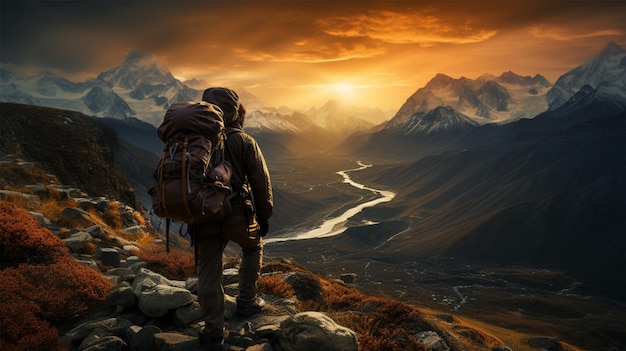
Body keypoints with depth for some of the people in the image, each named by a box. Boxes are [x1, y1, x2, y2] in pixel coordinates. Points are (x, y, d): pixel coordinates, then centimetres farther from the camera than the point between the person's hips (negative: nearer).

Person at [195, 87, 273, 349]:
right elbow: (261, 182, -4)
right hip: (238, 215, -2)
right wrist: (265, 216, 7)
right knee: (253, 247, 27)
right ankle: (247, 302, 31)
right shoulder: (243, 141, -4)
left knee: (208, 273, 11)